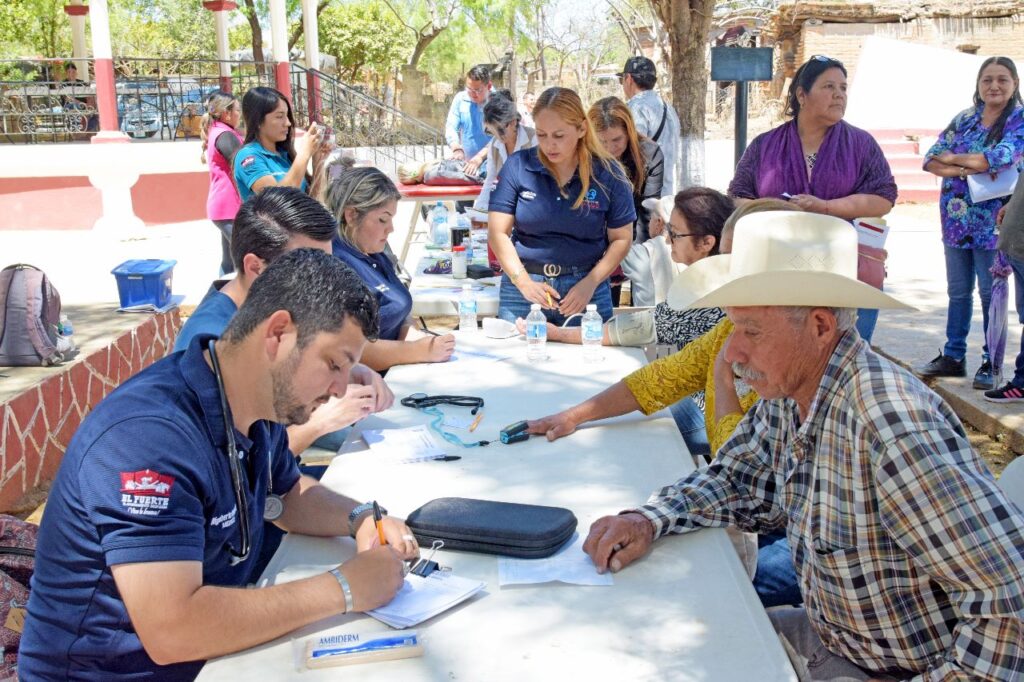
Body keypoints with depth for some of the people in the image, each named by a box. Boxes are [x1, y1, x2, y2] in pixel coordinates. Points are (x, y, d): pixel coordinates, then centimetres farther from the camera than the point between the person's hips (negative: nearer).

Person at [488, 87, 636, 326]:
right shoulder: (518, 166, -3)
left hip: (586, 287, 0)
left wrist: (590, 283, -11)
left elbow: (621, 239, 2)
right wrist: (524, 282, -15)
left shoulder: (608, 174, -3)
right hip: (523, 283, 0)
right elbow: (498, 232, -3)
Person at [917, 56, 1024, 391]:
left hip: (994, 223, -4)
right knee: (958, 291, 12)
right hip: (956, 221, 5)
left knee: (992, 294, 2)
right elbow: (931, 159, 1)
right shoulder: (964, 119, 10)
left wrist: (955, 158, -10)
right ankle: (953, 356, 22)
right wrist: (965, 170, -17)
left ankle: (991, 363, 12)